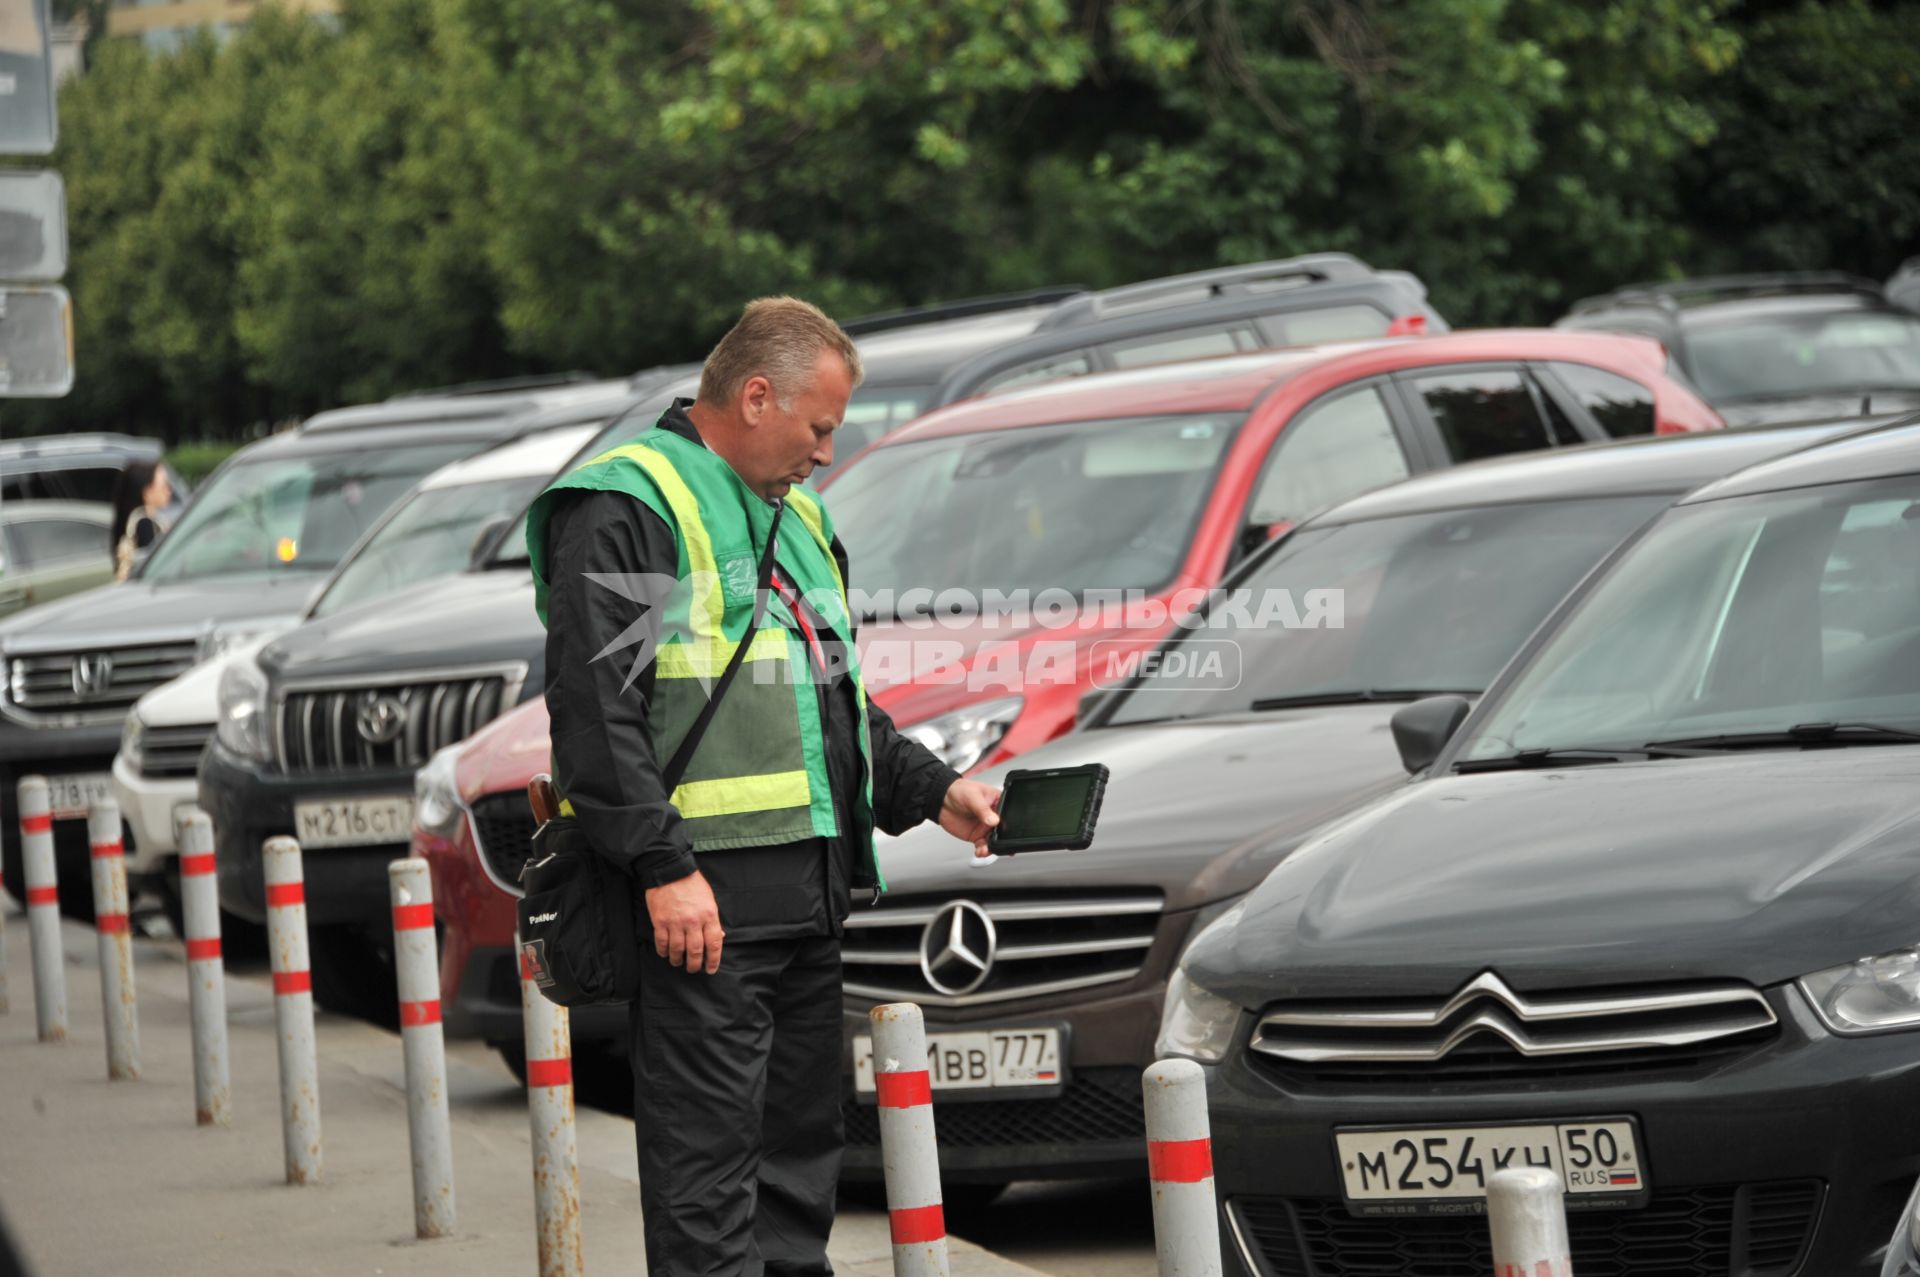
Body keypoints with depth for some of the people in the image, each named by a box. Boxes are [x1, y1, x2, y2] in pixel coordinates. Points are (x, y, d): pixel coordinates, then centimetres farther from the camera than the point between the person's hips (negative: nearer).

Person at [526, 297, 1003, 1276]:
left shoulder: (796, 517, 21)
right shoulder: (625, 508, -9)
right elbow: (594, 708, -17)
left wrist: (933, 791, 16)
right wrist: (663, 866, -23)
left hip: (810, 895, 9)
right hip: (700, 899, -9)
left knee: (801, 1141, 13)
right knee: (708, 1158, -9)